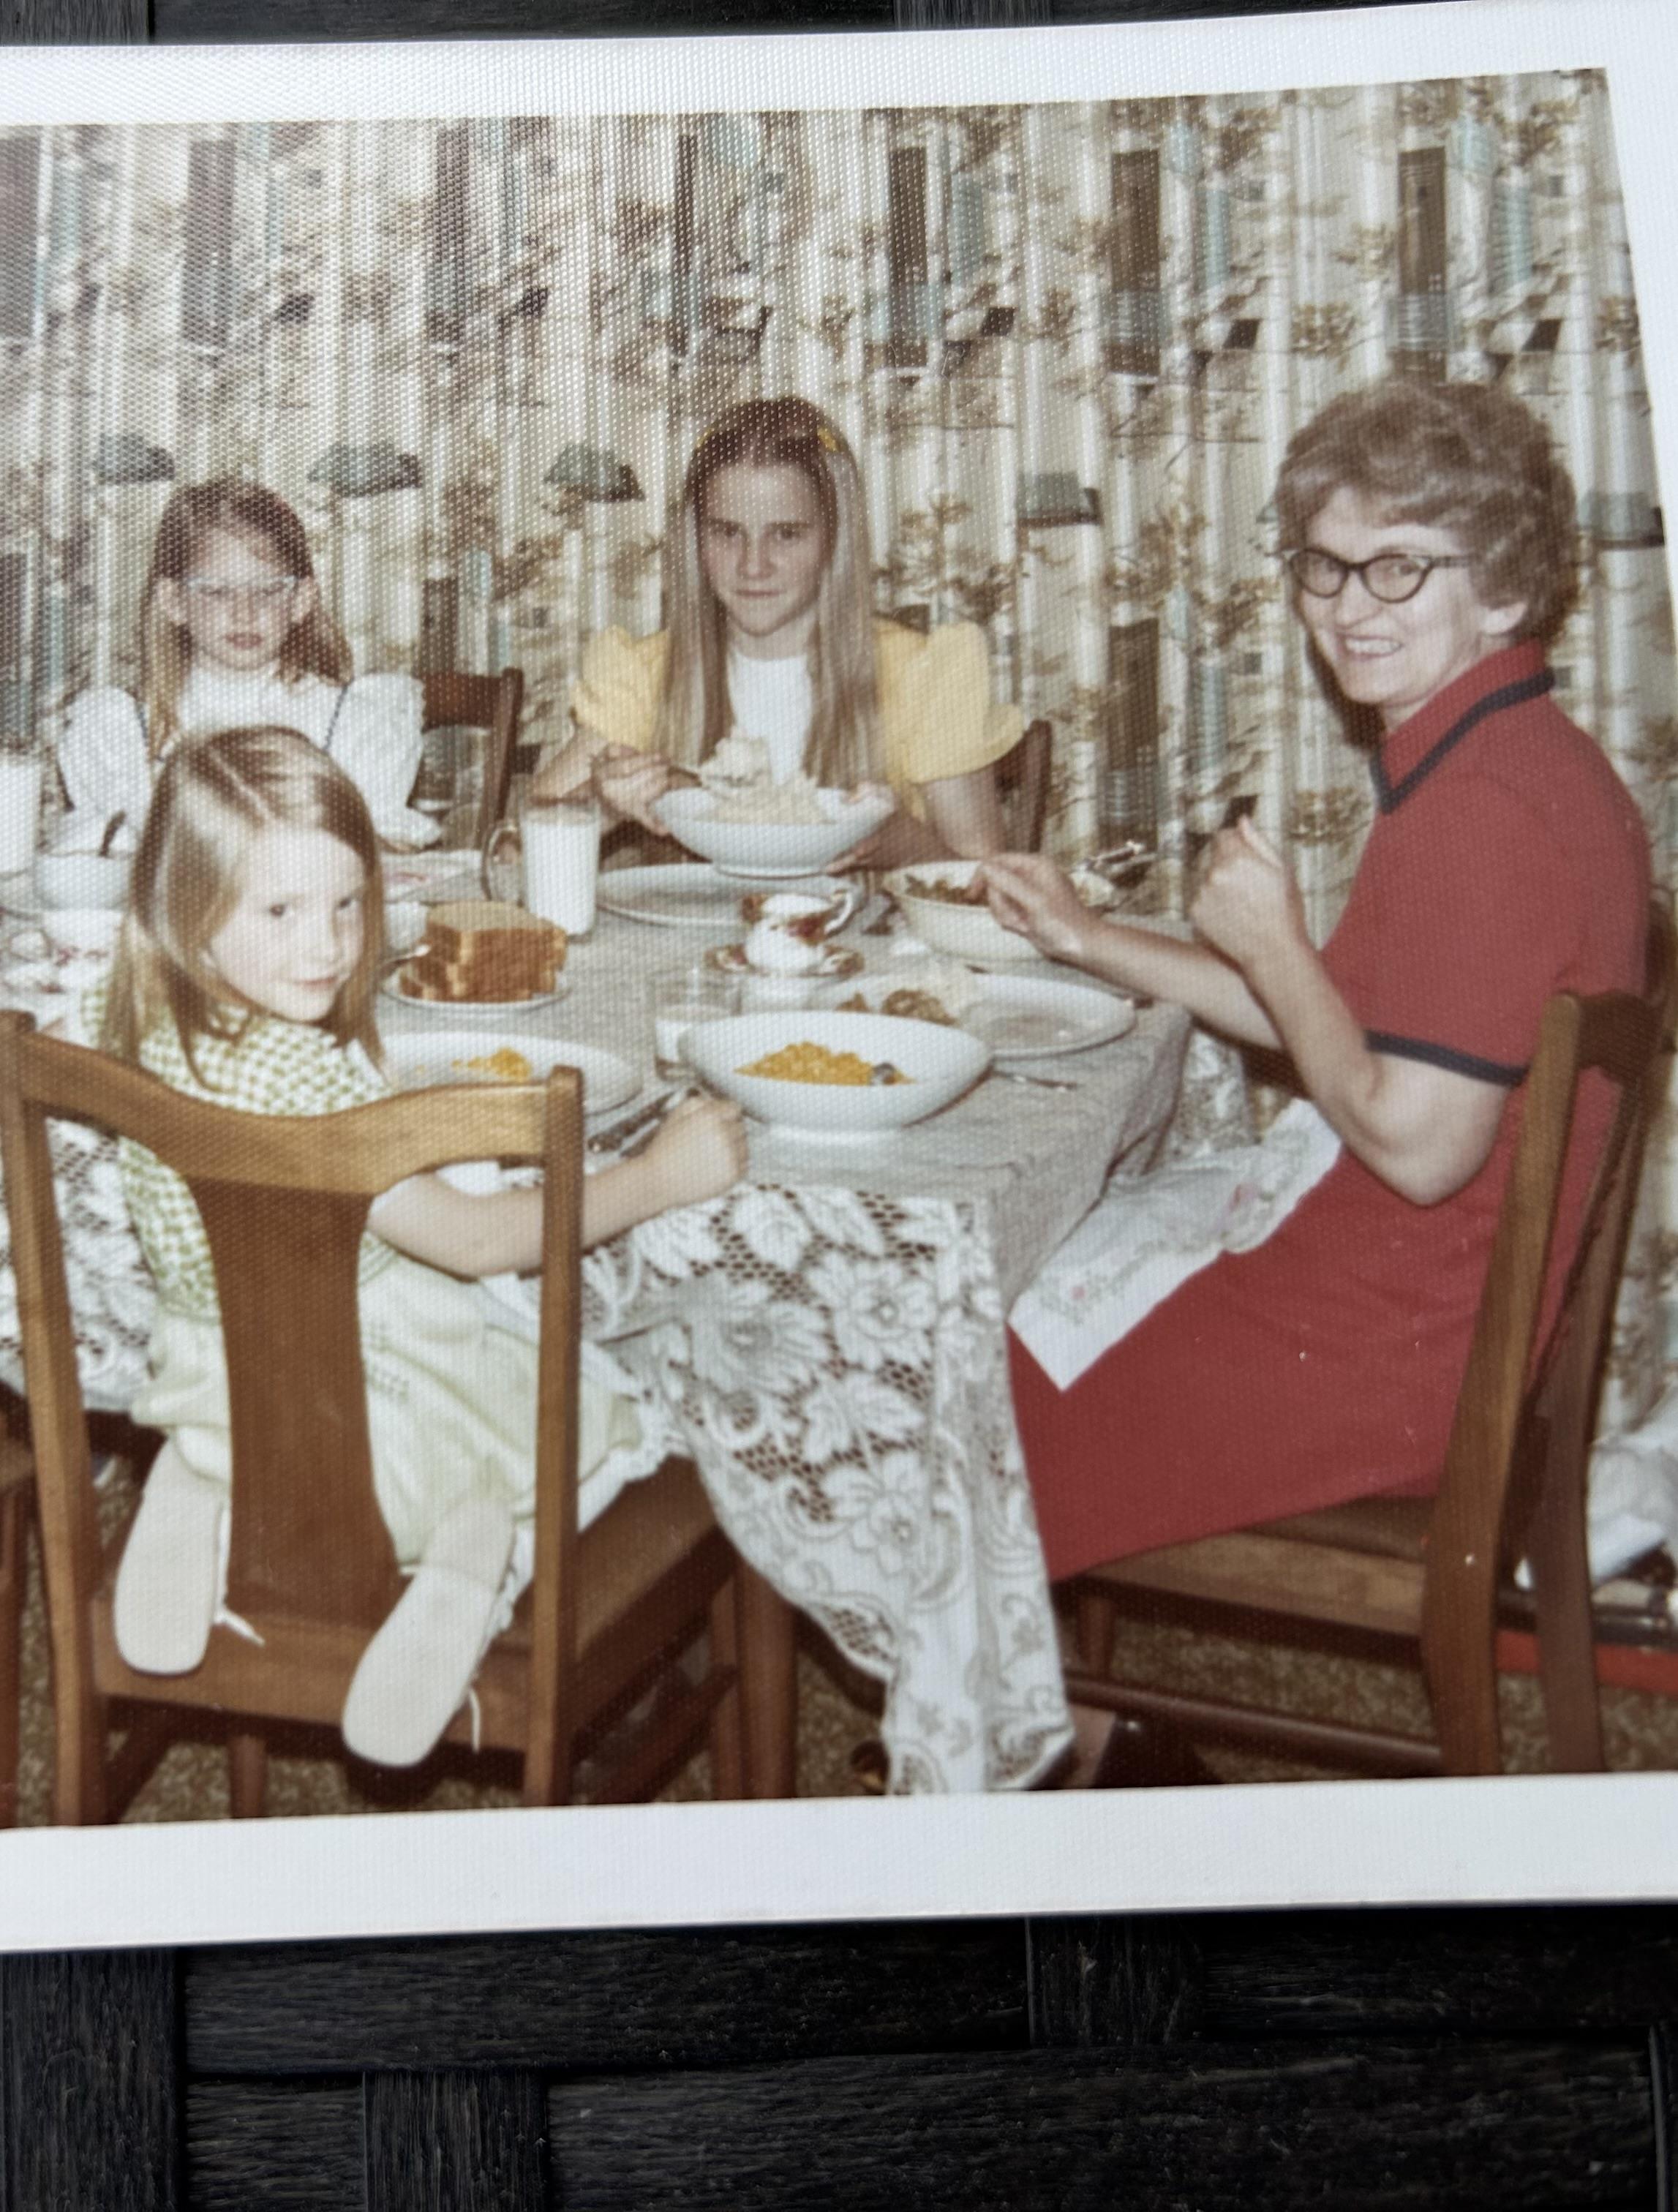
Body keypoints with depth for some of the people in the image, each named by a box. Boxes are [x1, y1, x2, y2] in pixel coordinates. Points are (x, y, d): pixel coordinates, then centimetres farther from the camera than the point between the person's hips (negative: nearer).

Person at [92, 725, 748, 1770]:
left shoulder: (158, 1038, -6)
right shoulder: (302, 1075, -31)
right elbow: (471, 1240, -27)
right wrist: (659, 1175, -20)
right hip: (362, 1403, -6)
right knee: (603, 1411, 15)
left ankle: (209, 1503, 12)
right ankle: (483, 1541, -11)